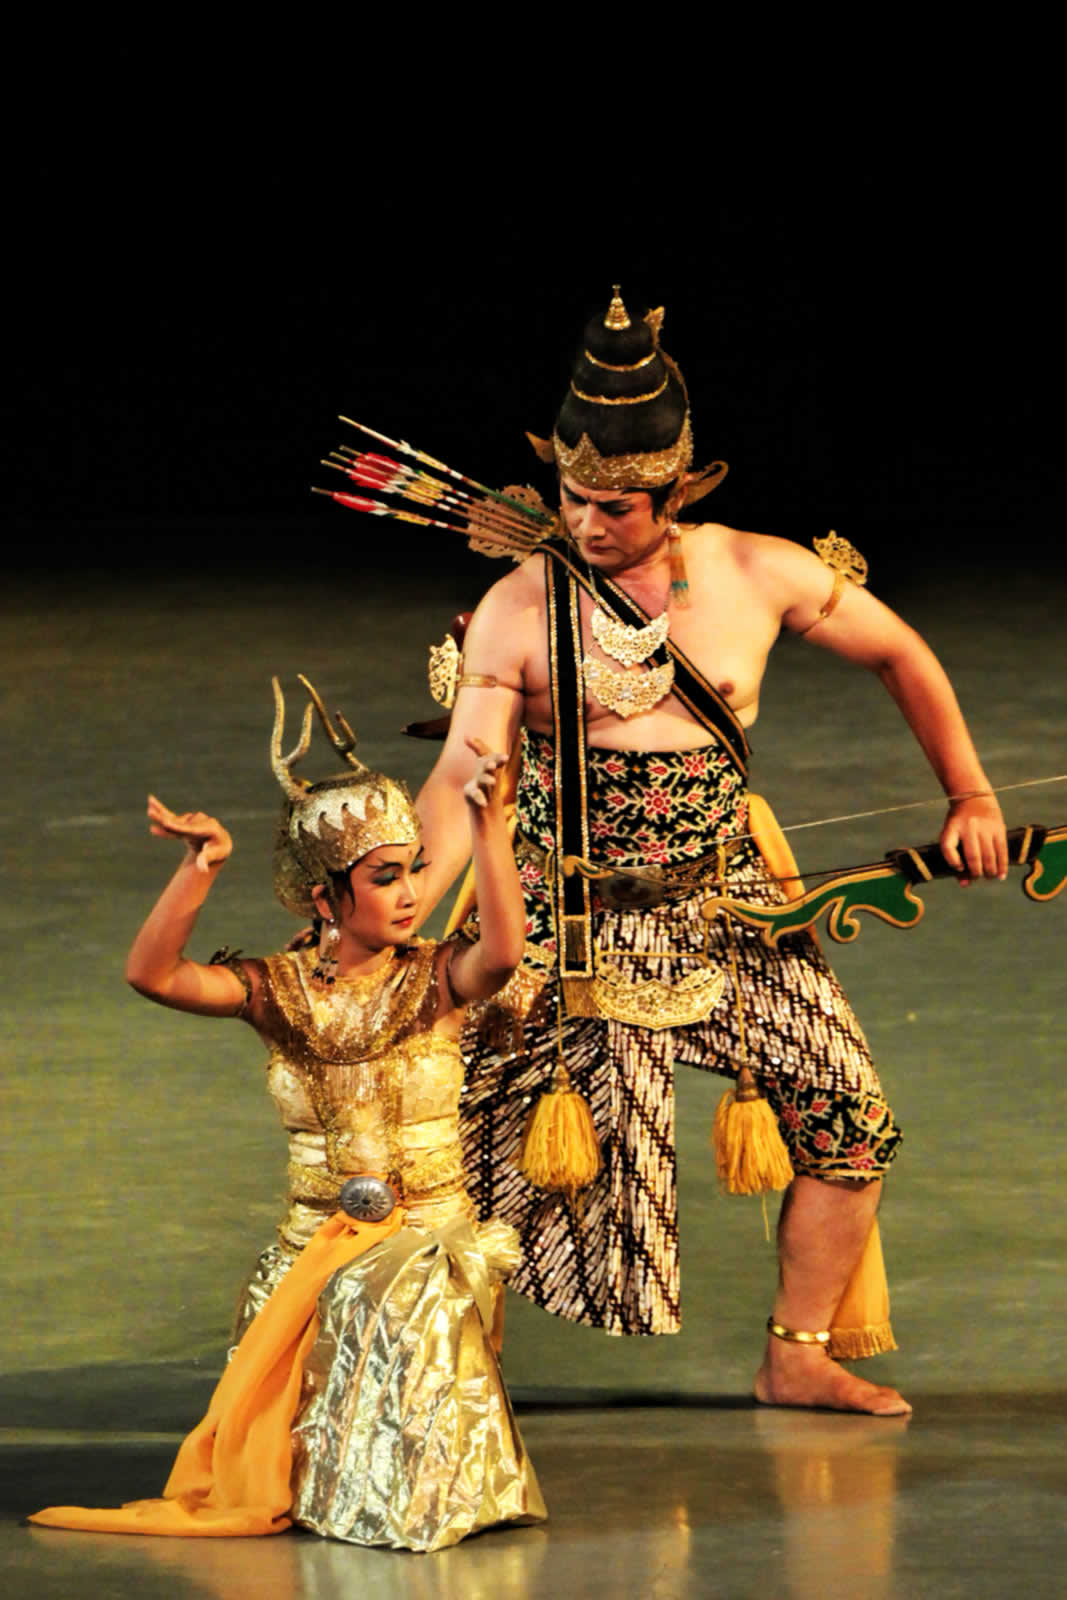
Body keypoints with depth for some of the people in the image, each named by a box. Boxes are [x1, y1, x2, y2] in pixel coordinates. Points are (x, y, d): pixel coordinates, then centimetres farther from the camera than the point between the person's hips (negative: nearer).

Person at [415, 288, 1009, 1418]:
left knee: (851, 1123, -3)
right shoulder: (519, 611, -11)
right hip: (571, 923, -3)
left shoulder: (757, 574, -3)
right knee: (467, 1142, -8)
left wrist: (968, 794, 11)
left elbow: (899, 654, 12)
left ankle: (798, 1356, 12)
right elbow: (461, 780, -17)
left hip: (728, 902, 3)